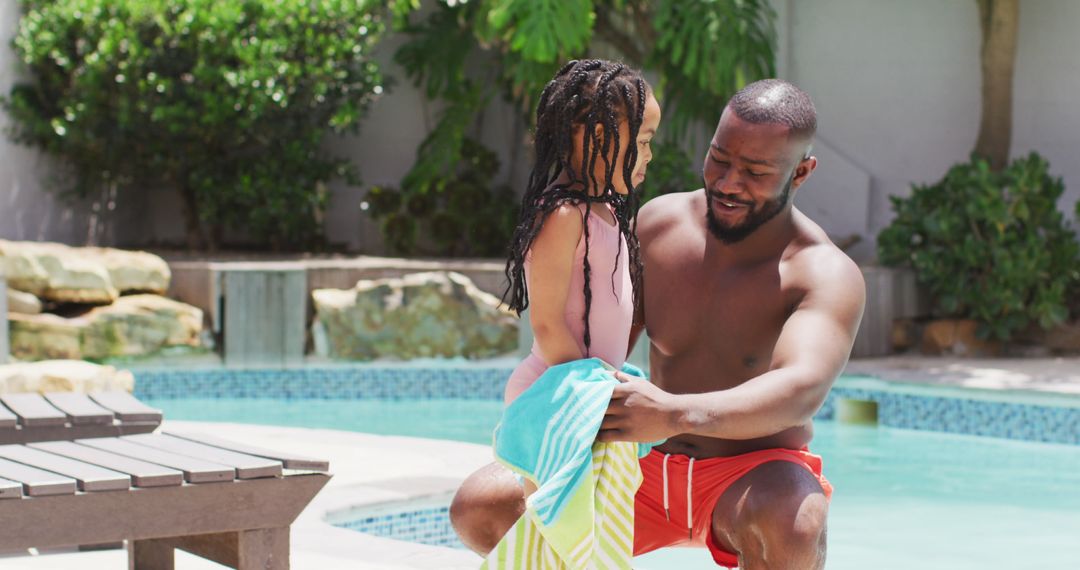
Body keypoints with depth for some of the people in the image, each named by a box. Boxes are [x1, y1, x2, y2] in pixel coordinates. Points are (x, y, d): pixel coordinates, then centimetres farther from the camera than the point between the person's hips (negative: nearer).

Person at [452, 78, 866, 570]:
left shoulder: (826, 275, -17)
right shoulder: (658, 224, -2)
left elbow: (802, 390, -36)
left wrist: (676, 414, -54)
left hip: (755, 475, -4)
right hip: (650, 465, 4)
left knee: (793, 526, -41)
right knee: (478, 507, -10)